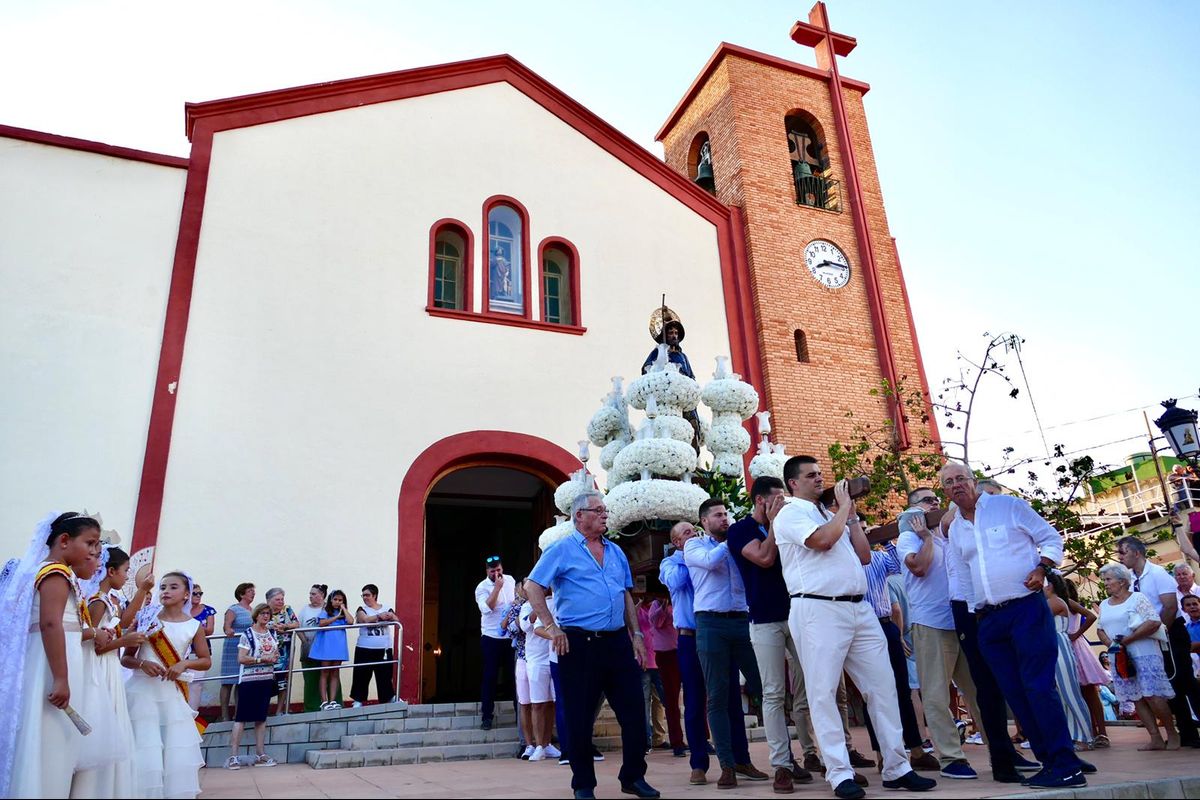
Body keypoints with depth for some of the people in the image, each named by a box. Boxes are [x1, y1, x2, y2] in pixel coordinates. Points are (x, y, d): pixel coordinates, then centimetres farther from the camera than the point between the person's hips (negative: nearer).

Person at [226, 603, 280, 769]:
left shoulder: (272, 633, 10)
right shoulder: (247, 634, -7)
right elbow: (241, 659, -13)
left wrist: (276, 656, -1)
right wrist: (261, 659, -19)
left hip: (267, 679, 6)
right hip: (248, 680, -6)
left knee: (261, 717, 10)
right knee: (241, 717, -4)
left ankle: (260, 755, 15)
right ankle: (233, 756, 0)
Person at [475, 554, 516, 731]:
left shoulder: (510, 580, 4)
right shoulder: (482, 587, -10)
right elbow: (487, 608, -25)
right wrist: (497, 587, -26)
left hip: (511, 636, 4)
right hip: (492, 638, -4)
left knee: (513, 674, 10)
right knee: (490, 676, 0)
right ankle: (487, 716, 7)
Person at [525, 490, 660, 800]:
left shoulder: (616, 551, 14)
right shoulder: (562, 550, -3)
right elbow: (532, 587, -7)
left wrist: (636, 635, 13)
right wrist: (552, 628, -12)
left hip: (618, 642, 5)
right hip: (579, 643, -5)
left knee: (634, 711, 7)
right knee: (580, 718, 4)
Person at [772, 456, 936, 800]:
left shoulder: (832, 514, 22)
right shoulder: (790, 513, -1)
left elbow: (864, 556, 19)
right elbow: (822, 540, -19)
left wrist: (852, 515, 13)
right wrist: (844, 505, -4)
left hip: (859, 608, 8)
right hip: (818, 610, -7)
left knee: (882, 685, 7)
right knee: (823, 693, -4)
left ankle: (897, 768, 16)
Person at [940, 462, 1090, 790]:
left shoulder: (1008, 505, 0)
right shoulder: (955, 529, 14)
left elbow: (1052, 539, 2)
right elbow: (958, 575, 18)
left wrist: (1041, 568, -14)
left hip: (1027, 607, -6)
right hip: (989, 619, 6)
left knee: (1038, 686, -11)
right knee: (1015, 692, 7)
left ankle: (1066, 767, -3)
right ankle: (1050, 760, 18)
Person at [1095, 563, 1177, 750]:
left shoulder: (1137, 598, -4)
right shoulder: (1104, 605, 16)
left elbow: (1154, 622, -15)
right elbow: (1101, 630, 18)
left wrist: (1126, 640, -16)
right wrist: (1110, 644, -3)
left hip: (1144, 655, -6)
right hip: (1119, 659, 6)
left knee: (1153, 697, -10)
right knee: (1137, 699, 4)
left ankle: (1172, 734, 9)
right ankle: (1156, 739, 10)